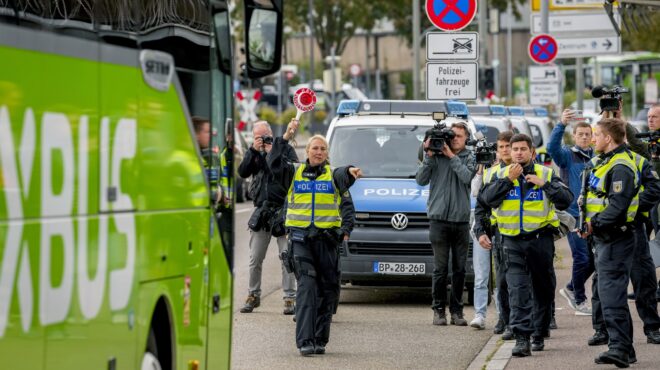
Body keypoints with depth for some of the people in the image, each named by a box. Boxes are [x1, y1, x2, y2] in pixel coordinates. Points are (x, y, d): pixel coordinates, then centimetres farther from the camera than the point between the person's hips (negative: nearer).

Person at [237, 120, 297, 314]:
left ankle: (290, 298, -1)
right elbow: (242, 172, -2)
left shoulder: (286, 149, 2)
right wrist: (253, 151, -11)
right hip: (261, 210, 4)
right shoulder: (255, 153, 12)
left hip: (283, 210, -4)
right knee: (255, 259, 7)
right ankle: (253, 296, 19)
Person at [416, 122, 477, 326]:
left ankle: (457, 311, 11)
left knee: (459, 269, 5)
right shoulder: (436, 156, 5)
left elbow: (467, 177, -11)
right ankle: (438, 309, 6)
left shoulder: (469, 157, 7)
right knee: (440, 268, 0)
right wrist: (429, 156, -9)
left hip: (461, 219, 1)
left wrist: (451, 156, -9)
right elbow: (421, 180, -1)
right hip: (439, 219, -1)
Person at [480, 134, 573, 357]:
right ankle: (522, 338, -18)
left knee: (543, 289, 10)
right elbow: (487, 199, -7)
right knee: (518, 290, -11)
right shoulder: (501, 175, 7)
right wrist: (508, 179, -12)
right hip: (513, 240, 0)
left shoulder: (546, 174, 3)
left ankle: (539, 333, 25)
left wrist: (544, 184, -16)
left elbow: (566, 200, -7)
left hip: (540, 239, 0)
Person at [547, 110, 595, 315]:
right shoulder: (567, 156, -1)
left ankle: (571, 289, 28)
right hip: (574, 214, -4)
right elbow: (552, 147, -21)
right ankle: (580, 302, 7)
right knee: (582, 258, -6)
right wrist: (562, 124, -34)